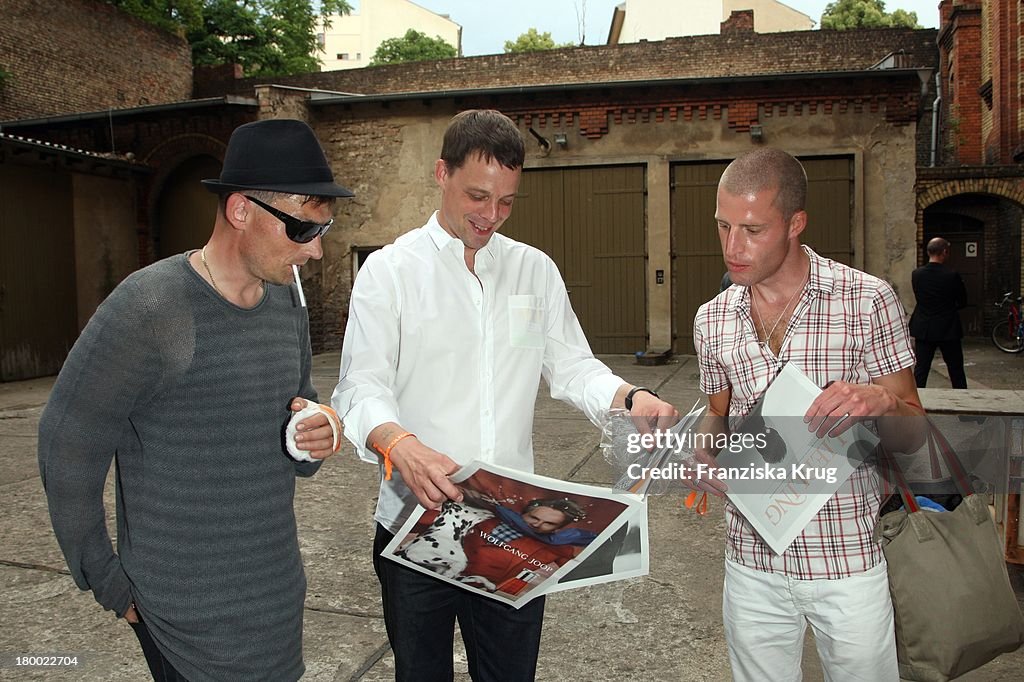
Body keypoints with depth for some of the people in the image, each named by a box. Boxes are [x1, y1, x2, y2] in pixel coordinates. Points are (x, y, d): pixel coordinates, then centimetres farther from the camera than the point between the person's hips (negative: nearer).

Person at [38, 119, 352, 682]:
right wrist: (107, 583, -5)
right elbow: (67, 449, -13)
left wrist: (315, 437, -8)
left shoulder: (287, 302, 2)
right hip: (193, 611, -6)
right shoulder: (148, 309, -20)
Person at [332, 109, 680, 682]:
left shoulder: (535, 270, 7)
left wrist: (630, 398, -13)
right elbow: (361, 387, -11)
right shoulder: (390, 270, -4)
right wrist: (400, 446, -32)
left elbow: (572, 366, 8)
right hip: (417, 523, -2)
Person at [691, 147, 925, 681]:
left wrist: (879, 400, -26)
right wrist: (705, 455, -7)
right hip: (752, 561, 3)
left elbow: (911, 438, -4)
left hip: (847, 559, -2)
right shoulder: (711, 319, 1)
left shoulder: (867, 299, -9)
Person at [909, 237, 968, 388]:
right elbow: (963, 301, -1)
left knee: (920, 370, 6)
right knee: (956, 370, 10)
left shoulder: (916, 274, -5)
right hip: (948, 330, -2)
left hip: (923, 330, 3)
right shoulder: (952, 275, -14)